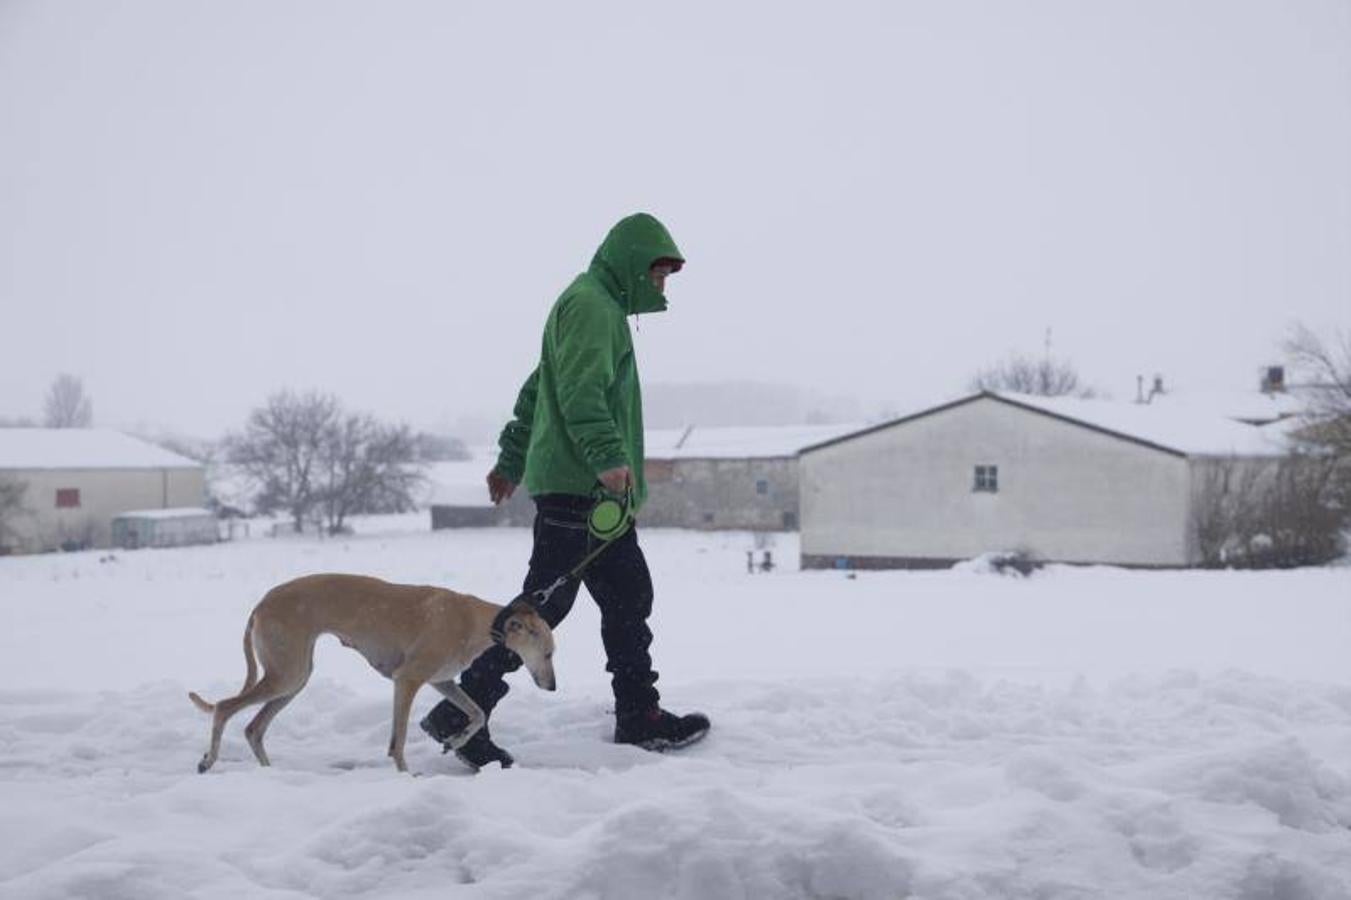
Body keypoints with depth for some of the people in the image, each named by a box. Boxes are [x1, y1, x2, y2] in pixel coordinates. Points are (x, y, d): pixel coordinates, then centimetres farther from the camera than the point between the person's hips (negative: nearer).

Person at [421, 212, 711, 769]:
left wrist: (512, 461, 30)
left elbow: (536, 392, 29)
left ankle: (640, 718, 19)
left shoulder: (603, 307, 26)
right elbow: (580, 390, -23)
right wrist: (609, 457, -33)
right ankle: (462, 713, -6)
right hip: (578, 487, -11)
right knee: (545, 601, -10)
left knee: (629, 597, 12)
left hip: (596, 492, 11)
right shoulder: (590, 304, -8)